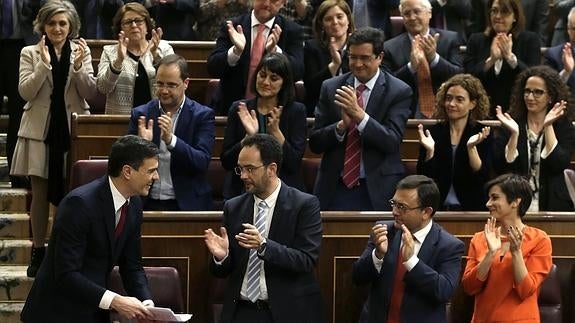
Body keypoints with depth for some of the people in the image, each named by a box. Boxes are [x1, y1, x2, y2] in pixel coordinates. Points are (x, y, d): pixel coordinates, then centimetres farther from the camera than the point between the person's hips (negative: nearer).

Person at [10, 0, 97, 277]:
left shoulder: (81, 51, 4)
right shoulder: (30, 53, 2)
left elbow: (91, 93, -1)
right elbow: (26, 92, -8)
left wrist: (78, 66, -16)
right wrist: (44, 64, -18)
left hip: (73, 129, 0)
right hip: (41, 130, 0)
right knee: (40, 193, 4)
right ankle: (38, 252, 12)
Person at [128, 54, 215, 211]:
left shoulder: (202, 115, 1)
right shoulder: (140, 114, 7)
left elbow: (202, 162, -10)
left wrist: (171, 140, -23)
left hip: (186, 204, -1)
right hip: (147, 203, 1)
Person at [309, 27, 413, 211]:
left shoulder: (399, 92, -3)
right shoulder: (330, 88, 6)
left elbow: (392, 142, -13)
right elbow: (315, 144, 3)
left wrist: (359, 114, -25)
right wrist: (342, 125, -17)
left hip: (377, 190, -2)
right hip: (335, 188, 2)